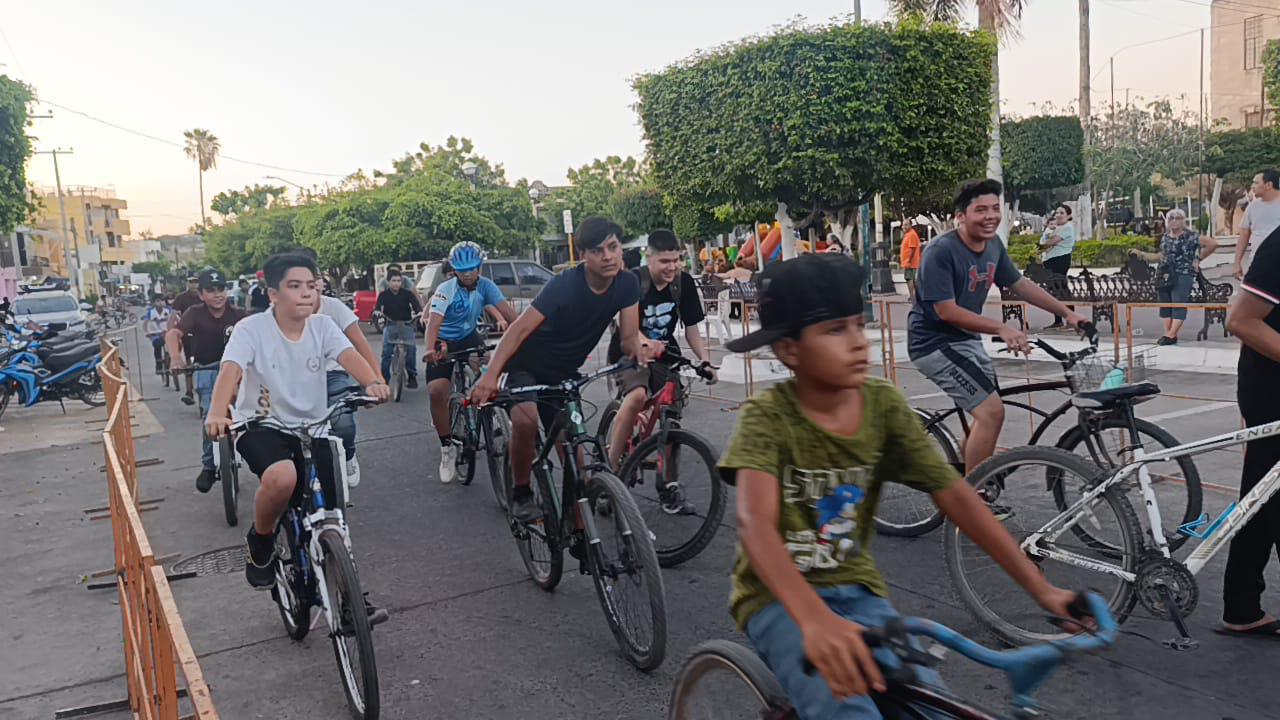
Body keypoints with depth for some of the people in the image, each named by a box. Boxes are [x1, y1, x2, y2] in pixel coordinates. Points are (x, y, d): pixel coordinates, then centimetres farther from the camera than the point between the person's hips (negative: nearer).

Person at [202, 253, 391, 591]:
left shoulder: (322, 326, -5)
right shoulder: (252, 329, -13)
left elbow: (348, 356, -22)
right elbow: (230, 371, -28)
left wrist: (373, 383, -45)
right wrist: (217, 413, -48)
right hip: (260, 426, -3)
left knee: (325, 515, -3)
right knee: (282, 478, -35)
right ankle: (260, 540, -3)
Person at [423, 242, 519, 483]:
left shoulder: (485, 285, -14)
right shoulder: (446, 290, -22)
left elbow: (507, 311, -25)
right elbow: (434, 321, -36)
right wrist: (430, 349, -54)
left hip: (469, 337, 3)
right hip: (444, 342, -3)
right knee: (436, 390, -21)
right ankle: (447, 446, -6)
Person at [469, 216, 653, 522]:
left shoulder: (627, 284, -13)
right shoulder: (565, 285, -29)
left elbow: (628, 337, -11)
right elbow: (520, 329, -34)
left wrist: (637, 350, -35)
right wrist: (491, 374, -47)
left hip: (562, 374, 5)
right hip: (526, 365, -5)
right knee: (525, 420, -30)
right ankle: (521, 493, -9)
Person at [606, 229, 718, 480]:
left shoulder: (684, 283, -6)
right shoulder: (633, 280, -16)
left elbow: (692, 330, -2)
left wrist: (705, 360, -18)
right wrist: (645, 342, -47)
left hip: (665, 353, 4)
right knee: (637, 396, -33)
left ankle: (668, 487, 10)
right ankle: (611, 466, -22)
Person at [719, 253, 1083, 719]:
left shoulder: (884, 405, -7)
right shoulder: (768, 417, -19)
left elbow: (954, 495, -9)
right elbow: (755, 524, -34)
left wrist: (1040, 587, -16)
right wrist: (815, 621, -50)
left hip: (857, 592, 4)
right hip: (780, 599, -4)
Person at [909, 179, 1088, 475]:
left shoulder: (993, 245, 2)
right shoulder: (941, 251, -23)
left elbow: (1020, 284, 13)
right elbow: (946, 310, -25)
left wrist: (1067, 313, 11)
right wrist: (1002, 329, -29)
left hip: (966, 339, 9)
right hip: (935, 343, -9)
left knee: (986, 414, 18)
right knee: (991, 411, -16)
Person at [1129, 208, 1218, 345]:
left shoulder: (1191, 236, -3)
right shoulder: (1165, 237, 15)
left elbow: (1213, 244, -5)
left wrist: (1198, 258, -2)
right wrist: (1140, 254, 18)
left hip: (1183, 275, -7)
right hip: (1164, 276, 7)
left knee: (1178, 305, -9)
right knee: (1165, 304, 4)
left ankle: (1171, 335, -13)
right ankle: (1168, 333, 7)